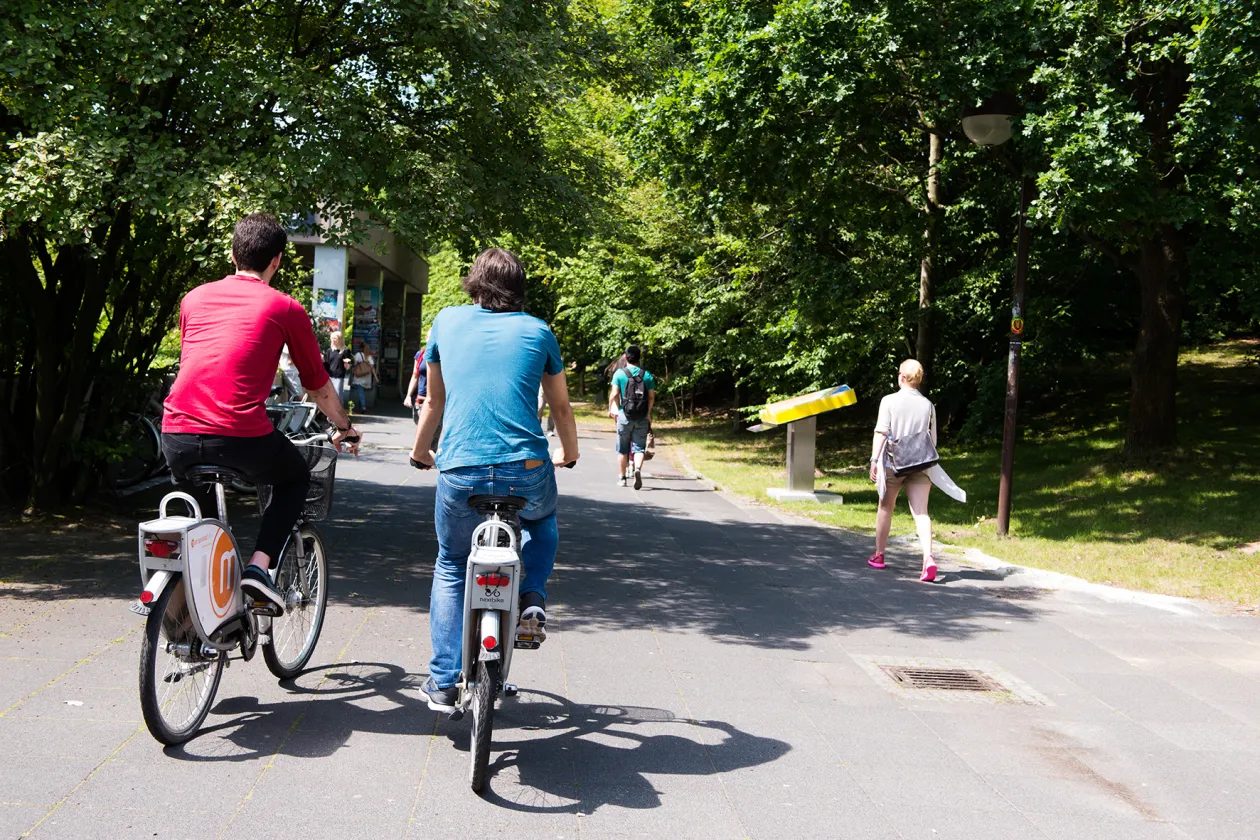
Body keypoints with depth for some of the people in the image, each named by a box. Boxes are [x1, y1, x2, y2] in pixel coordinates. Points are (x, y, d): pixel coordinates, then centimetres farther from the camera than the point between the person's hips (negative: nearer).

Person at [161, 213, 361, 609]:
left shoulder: (195, 297, 17)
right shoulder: (285, 308, 5)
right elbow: (318, 385, 15)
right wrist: (345, 427, 33)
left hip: (177, 434, 4)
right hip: (241, 438, -4)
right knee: (296, 479, 26)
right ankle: (258, 566, 7)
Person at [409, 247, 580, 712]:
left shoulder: (448, 321, 12)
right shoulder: (537, 331, 10)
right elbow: (561, 406, 22)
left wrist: (420, 452, 40)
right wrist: (568, 453, 41)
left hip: (460, 475, 0)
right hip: (526, 473, 0)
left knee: (451, 569, 22)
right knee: (542, 520, 35)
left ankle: (443, 682, 17)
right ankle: (532, 600, 14)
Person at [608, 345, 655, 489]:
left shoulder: (620, 373, -4)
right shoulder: (647, 375, 1)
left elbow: (614, 394, -8)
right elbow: (652, 397, 1)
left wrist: (611, 409, 7)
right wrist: (648, 413, 14)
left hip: (624, 415, -1)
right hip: (642, 417, 1)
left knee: (622, 449, 12)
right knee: (639, 447, 4)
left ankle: (622, 478, 20)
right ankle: (638, 469, -22)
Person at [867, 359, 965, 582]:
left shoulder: (889, 401, -4)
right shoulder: (928, 405, 6)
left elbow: (881, 432, -13)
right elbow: (932, 440, 11)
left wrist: (874, 459, -12)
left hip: (893, 463, -1)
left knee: (885, 508, 16)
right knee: (921, 512, -5)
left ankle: (878, 555, 28)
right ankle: (928, 558, -24)